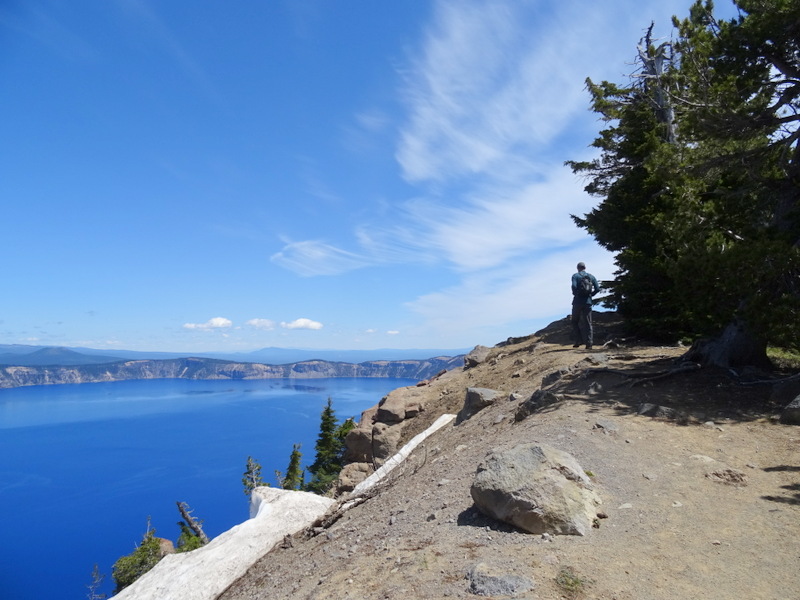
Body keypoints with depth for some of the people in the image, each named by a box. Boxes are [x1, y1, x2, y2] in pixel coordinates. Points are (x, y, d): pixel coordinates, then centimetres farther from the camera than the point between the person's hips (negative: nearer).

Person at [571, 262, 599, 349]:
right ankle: (589, 343, 1)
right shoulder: (591, 276, 9)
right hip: (588, 302, 3)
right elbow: (597, 289, 2)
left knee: (575, 322, 12)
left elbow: (574, 286, -19)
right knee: (587, 323, 5)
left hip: (578, 301, -3)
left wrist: (575, 294, -1)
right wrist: (590, 295, 15)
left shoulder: (575, 276, -2)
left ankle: (578, 341, 4)